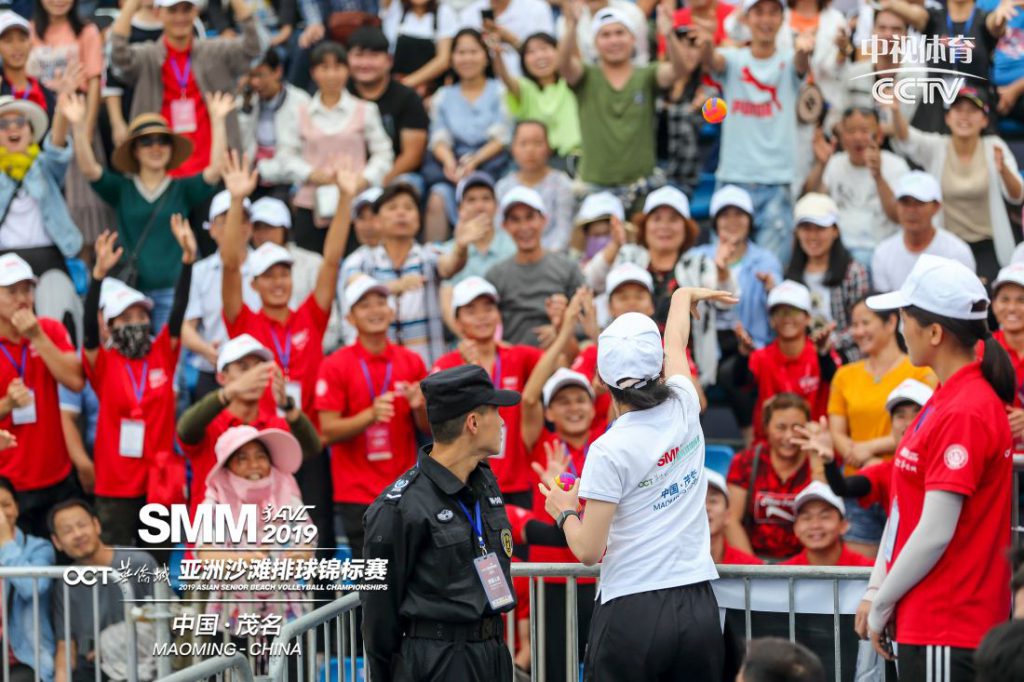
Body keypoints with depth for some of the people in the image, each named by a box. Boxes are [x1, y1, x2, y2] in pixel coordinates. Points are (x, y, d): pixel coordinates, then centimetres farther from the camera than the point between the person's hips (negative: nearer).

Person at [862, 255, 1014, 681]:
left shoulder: (964, 413, -18)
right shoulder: (945, 400, 12)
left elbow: (935, 533, -19)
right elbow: (905, 507, 15)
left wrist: (883, 603, -9)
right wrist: (876, 589, 11)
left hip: (947, 630, -9)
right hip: (925, 620, 9)